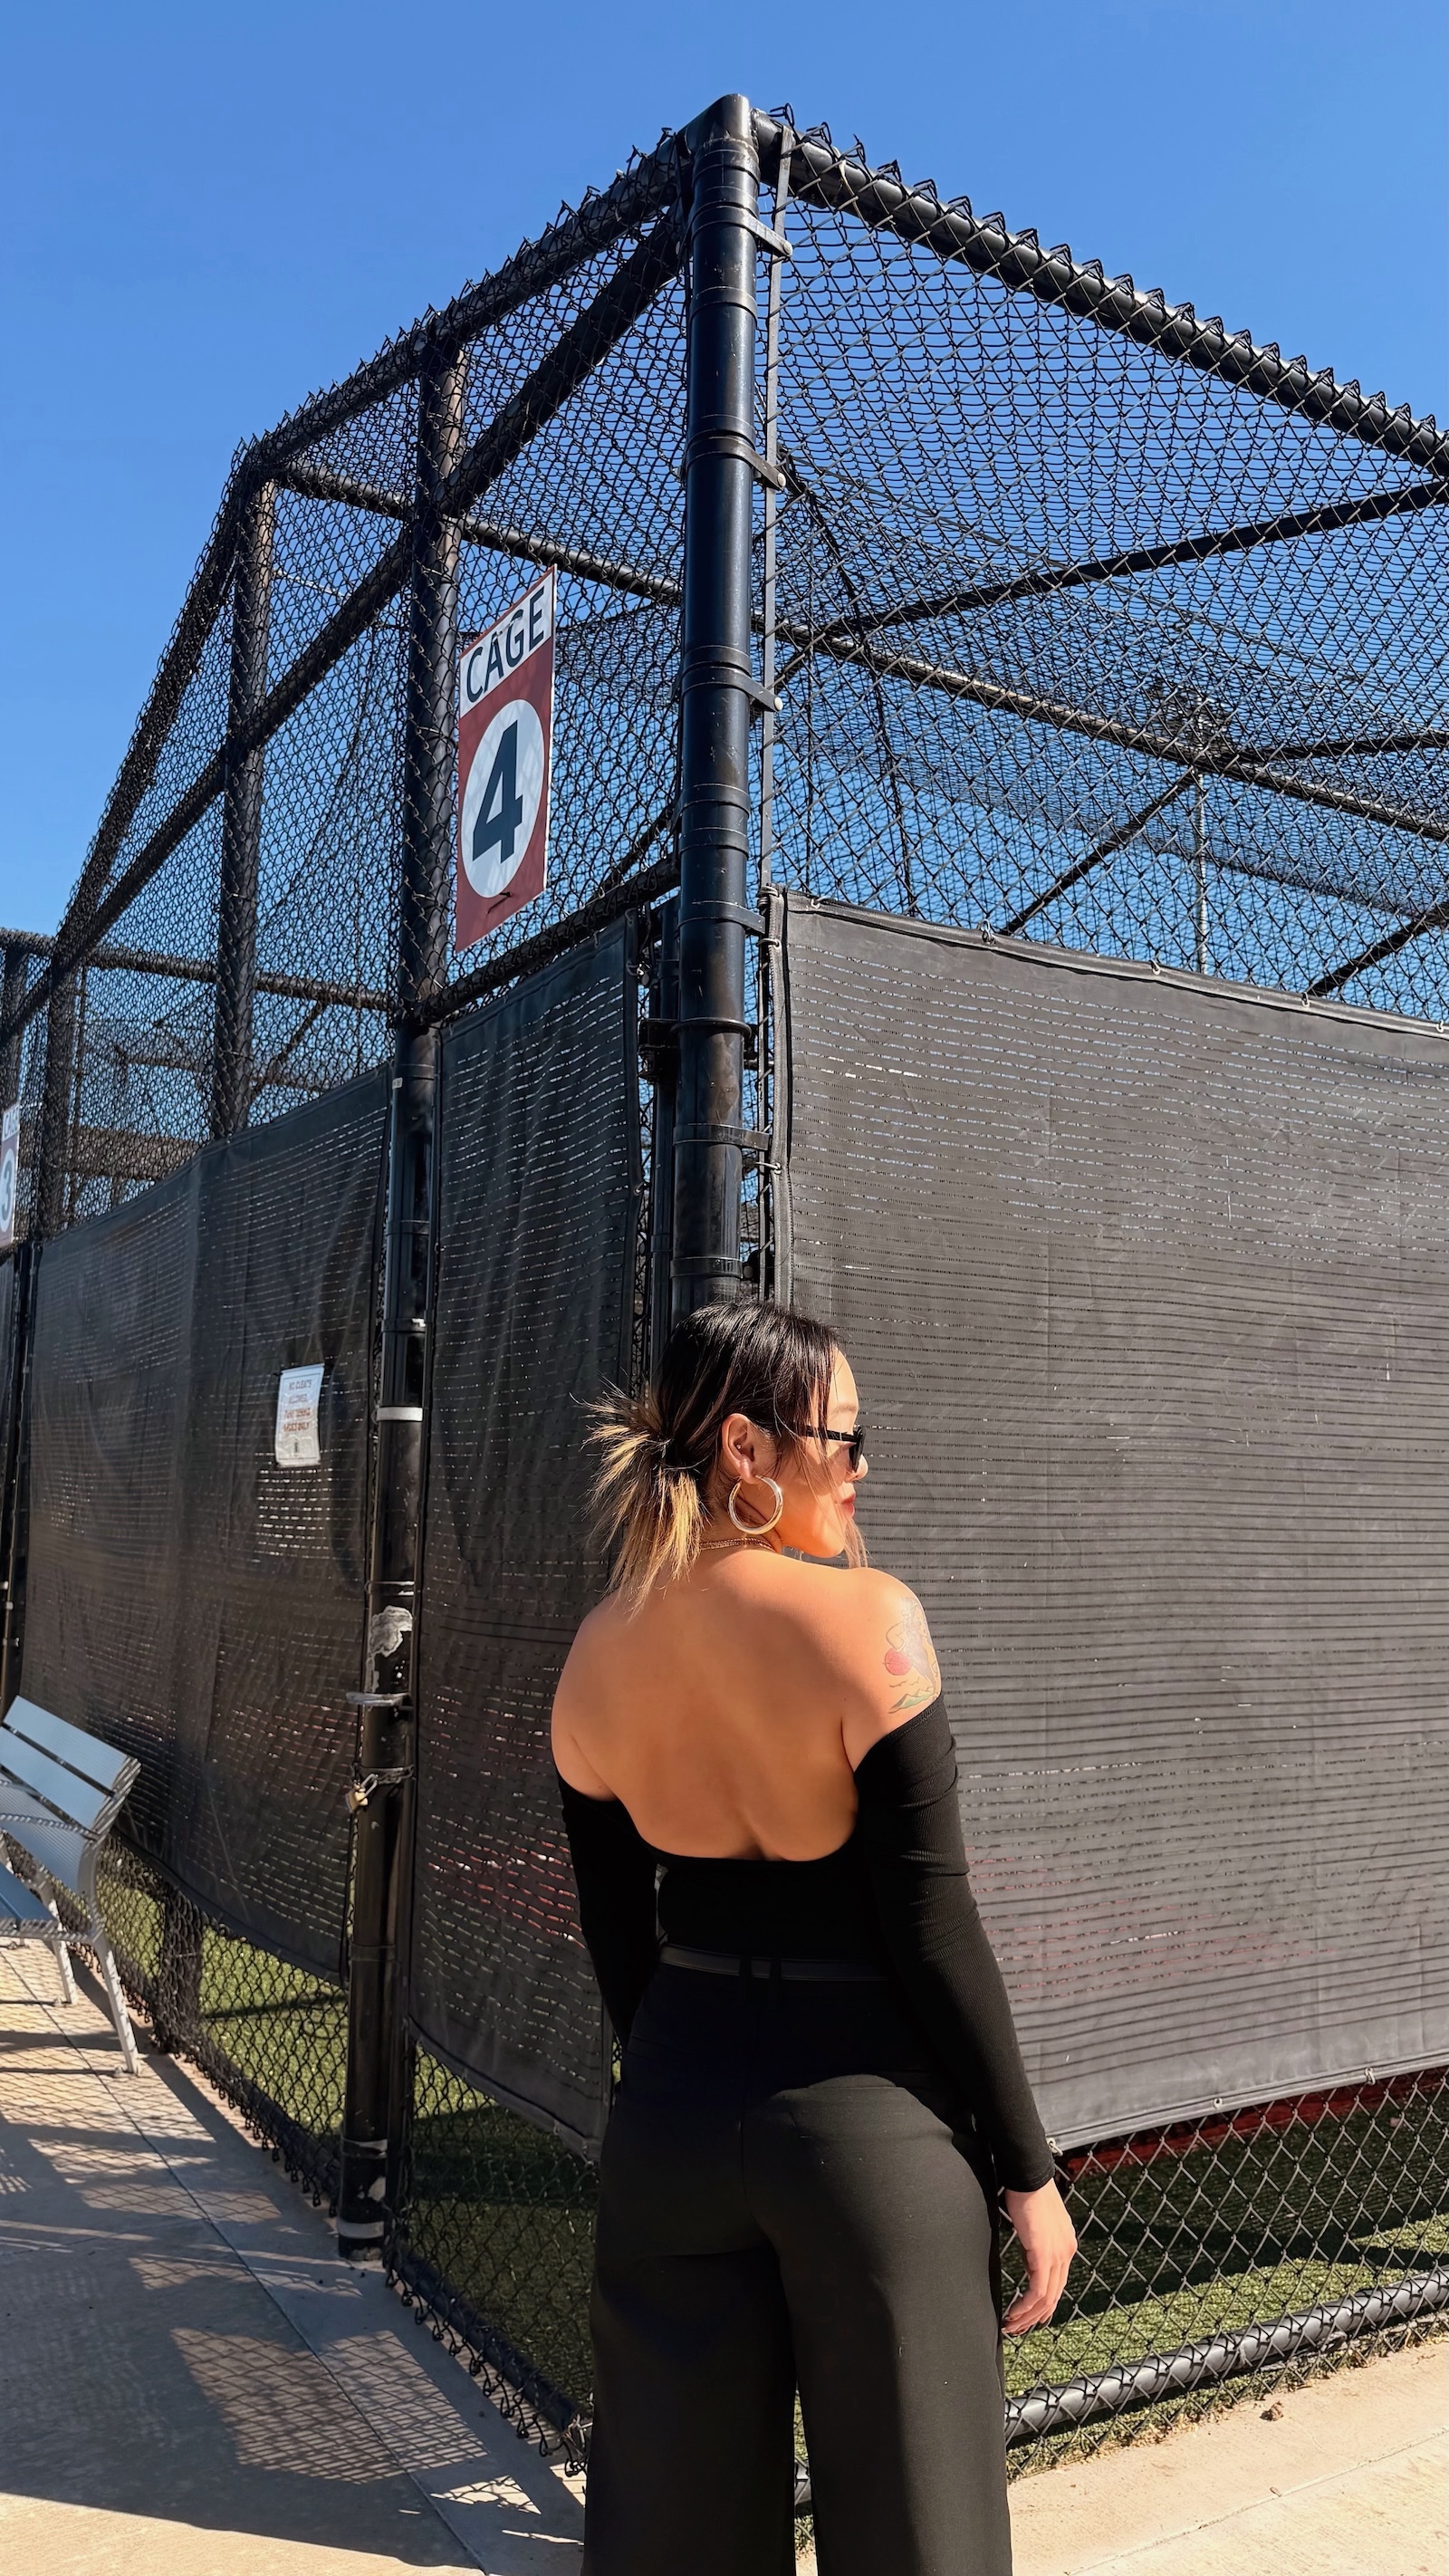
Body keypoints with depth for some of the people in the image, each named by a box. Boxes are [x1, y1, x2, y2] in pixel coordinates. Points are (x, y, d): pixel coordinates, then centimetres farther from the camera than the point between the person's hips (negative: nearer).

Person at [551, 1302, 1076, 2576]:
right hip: (866, 2122, -5)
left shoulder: (598, 1652, -3)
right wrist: (1029, 2170, -5)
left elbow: (617, 1936, 6)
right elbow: (935, 1929, -16)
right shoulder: (866, 1620, -20)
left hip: (672, 2105, 5)